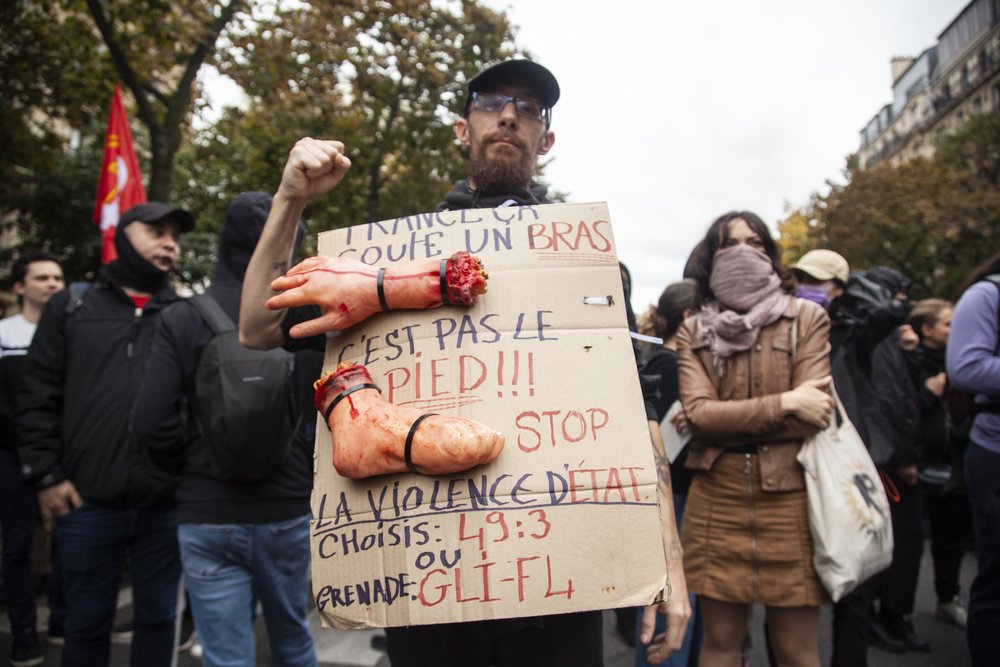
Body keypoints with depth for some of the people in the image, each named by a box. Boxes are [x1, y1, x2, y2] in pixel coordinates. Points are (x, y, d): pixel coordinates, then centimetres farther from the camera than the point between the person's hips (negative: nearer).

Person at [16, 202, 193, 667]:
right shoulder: (72, 307, 7)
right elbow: (38, 398, 4)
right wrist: (46, 475, -3)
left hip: (168, 505, 1)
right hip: (87, 503, 0)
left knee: (158, 617, 13)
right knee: (87, 622, 13)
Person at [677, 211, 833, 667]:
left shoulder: (808, 319, 3)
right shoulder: (693, 333, 6)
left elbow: (813, 414, -7)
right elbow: (697, 413, -7)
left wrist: (723, 418, -7)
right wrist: (783, 403, -12)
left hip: (789, 495, -1)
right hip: (716, 496, 1)